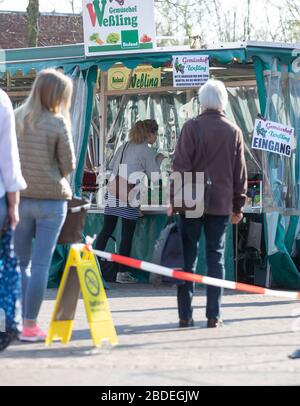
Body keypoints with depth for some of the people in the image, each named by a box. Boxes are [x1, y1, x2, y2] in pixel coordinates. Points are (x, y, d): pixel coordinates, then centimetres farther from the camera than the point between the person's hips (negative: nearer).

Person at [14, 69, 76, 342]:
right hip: (51, 199, -4)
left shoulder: (17, 117, 0)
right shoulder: (58, 123, -10)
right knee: (41, 264, 0)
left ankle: (19, 320, 11)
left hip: (21, 197, 4)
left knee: (21, 262, 13)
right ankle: (30, 326, 0)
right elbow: (69, 165, -6)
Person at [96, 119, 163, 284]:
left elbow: (111, 166, 21)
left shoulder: (124, 147, 15)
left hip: (113, 193, 6)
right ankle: (122, 273, 1)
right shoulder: (147, 152, -3)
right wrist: (158, 161, 15)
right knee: (127, 234, 0)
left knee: (107, 230, 9)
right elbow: (154, 176, 0)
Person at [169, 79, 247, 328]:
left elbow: (181, 166, -7)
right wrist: (238, 206, 15)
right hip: (221, 204, 2)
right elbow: (240, 173, 8)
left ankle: (185, 315, 1)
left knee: (188, 257, 3)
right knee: (216, 257, 6)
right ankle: (214, 315, 2)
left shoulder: (191, 128, -5)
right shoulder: (234, 132, 4)